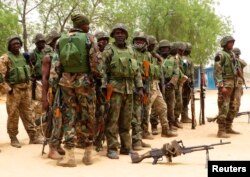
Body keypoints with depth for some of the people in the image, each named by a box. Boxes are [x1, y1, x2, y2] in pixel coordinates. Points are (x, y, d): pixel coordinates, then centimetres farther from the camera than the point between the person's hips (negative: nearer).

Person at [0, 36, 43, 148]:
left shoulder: (22, 56, 13)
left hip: (25, 88, 6)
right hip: (14, 89, -6)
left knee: (27, 113, 10)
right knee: (13, 115, -1)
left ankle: (33, 137, 14)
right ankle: (13, 138, 10)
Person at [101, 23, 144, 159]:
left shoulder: (130, 50, 15)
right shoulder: (109, 50, -1)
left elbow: (137, 71, 17)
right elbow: (103, 70, -6)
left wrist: (139, 88, 10)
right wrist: (104, 88, -14)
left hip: (129, 89, 5)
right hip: (115, 88, -5)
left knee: (126, 120, 9)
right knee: (113, 120, -5)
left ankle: (126, 147, 18)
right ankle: (112, 149, 1)